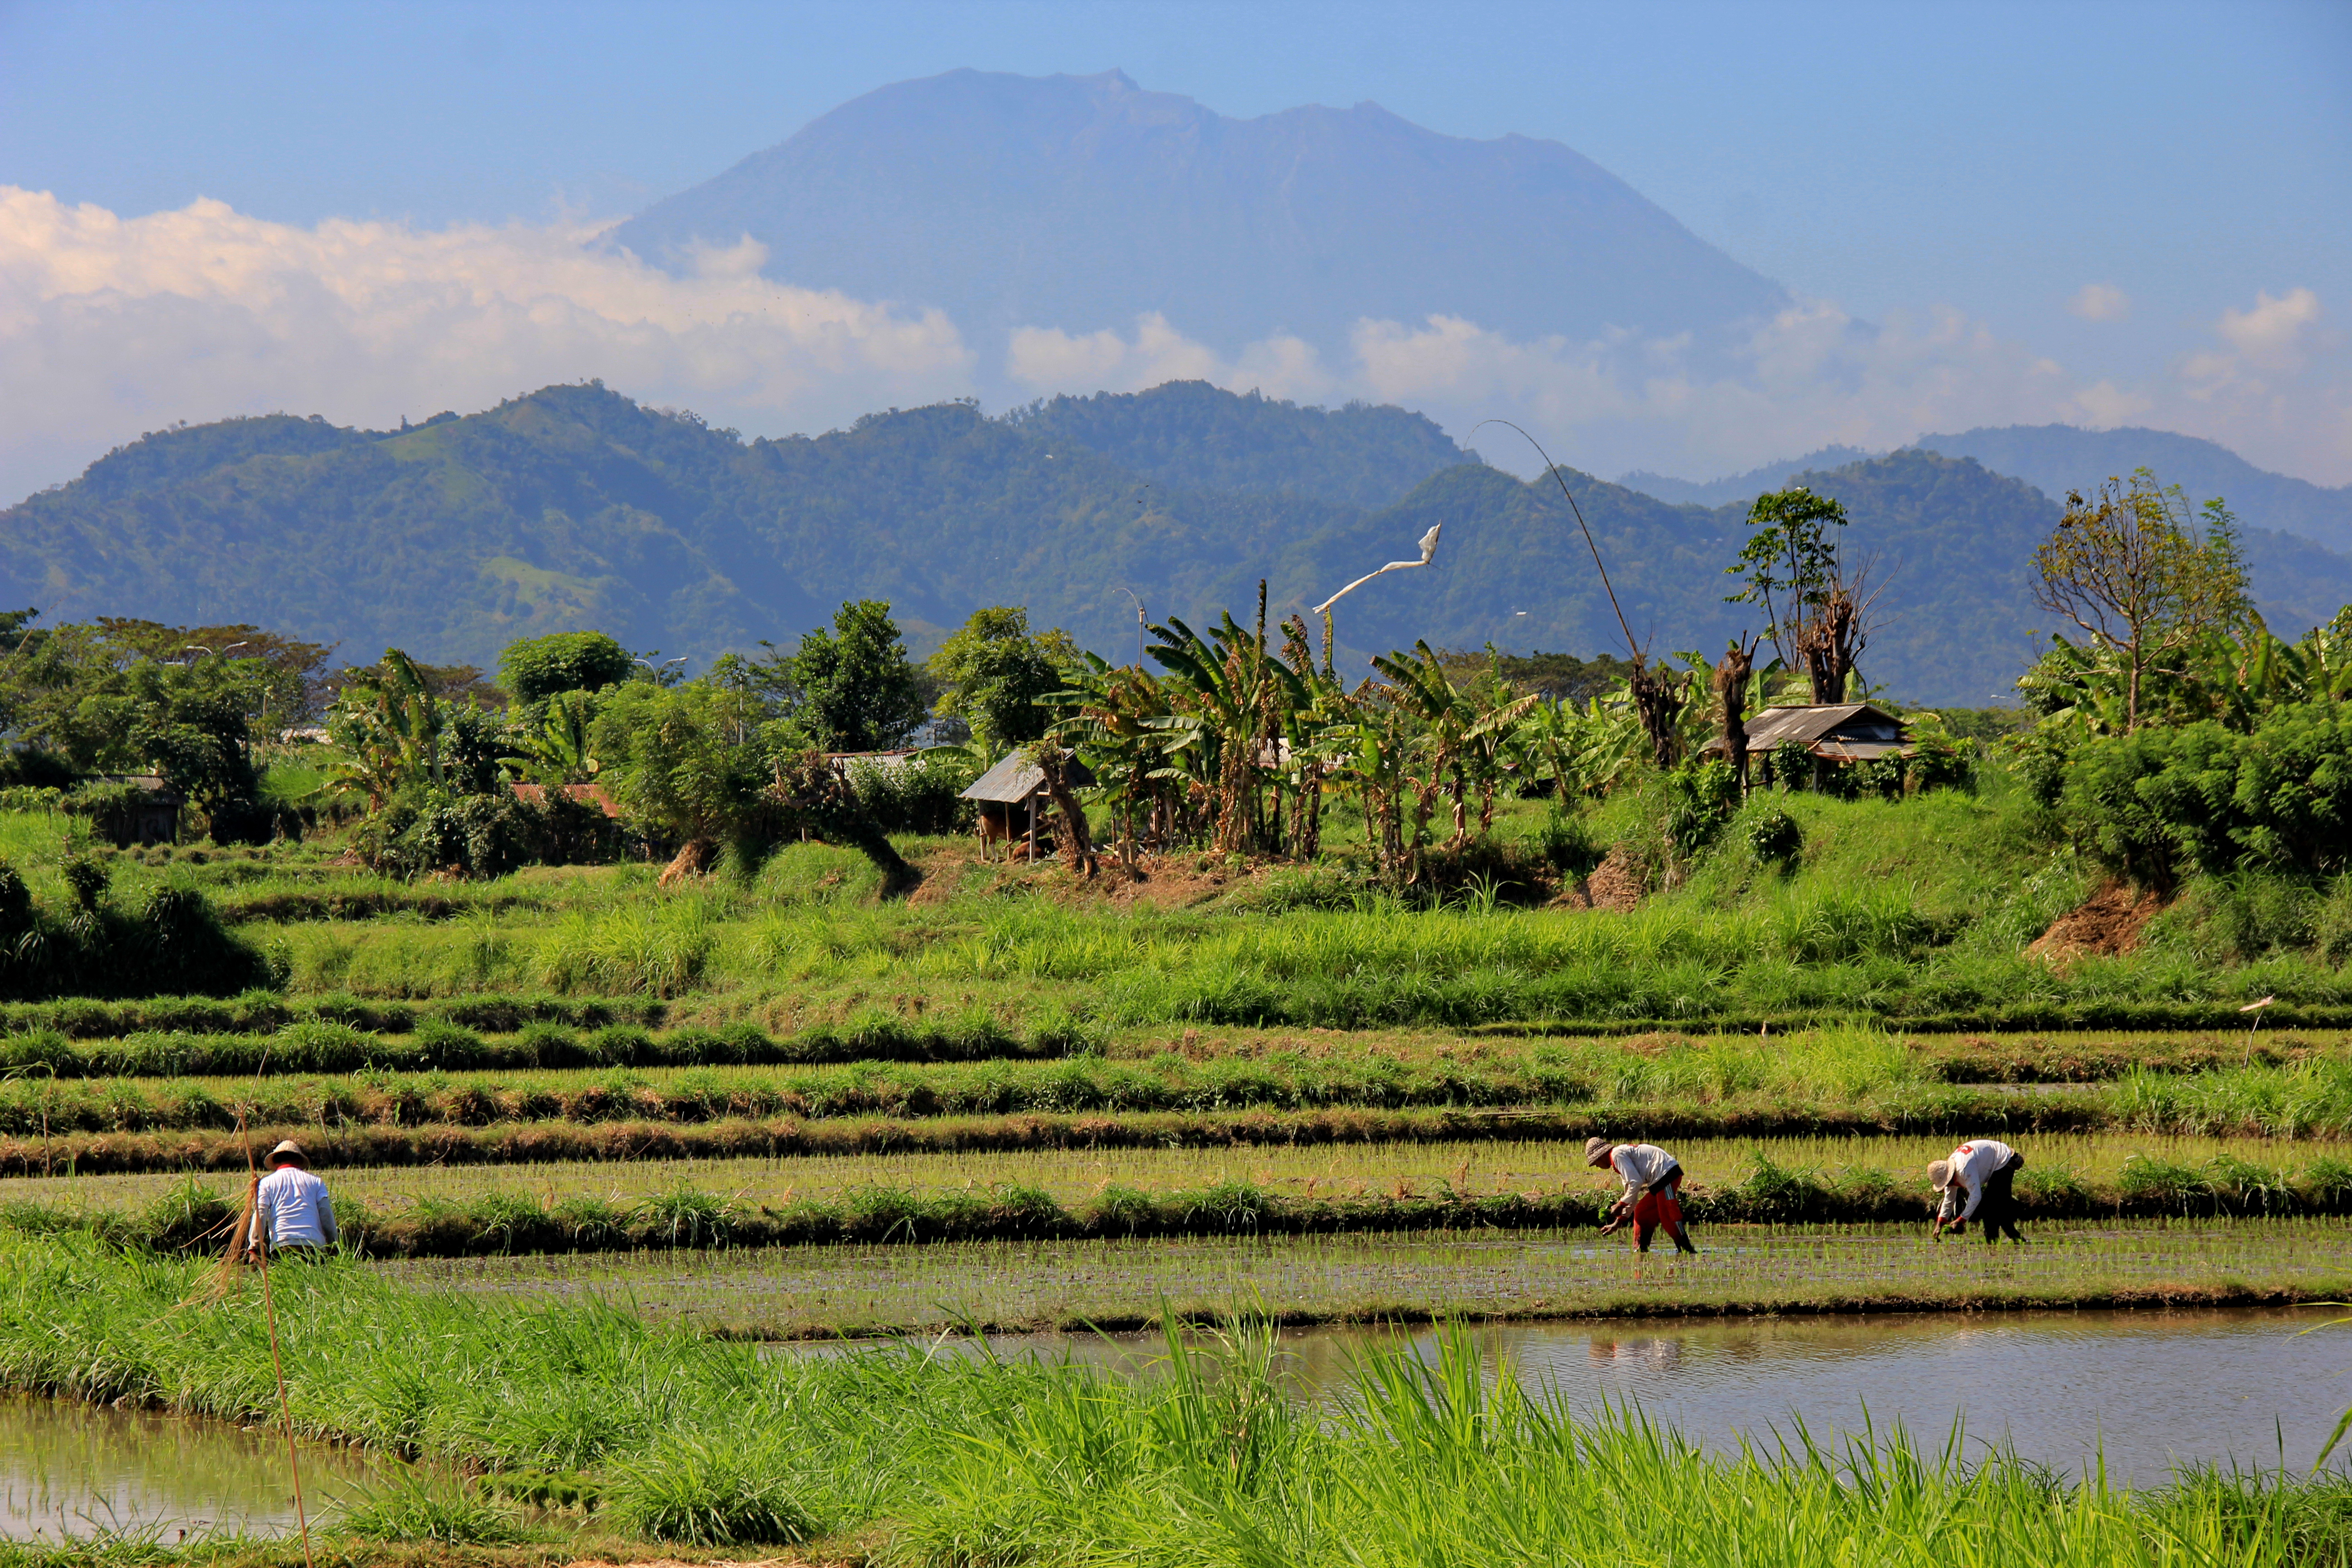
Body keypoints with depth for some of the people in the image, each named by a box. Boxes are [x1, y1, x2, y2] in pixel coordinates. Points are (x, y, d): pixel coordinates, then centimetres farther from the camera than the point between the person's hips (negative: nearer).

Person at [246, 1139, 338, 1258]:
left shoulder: (267, 1183, 16)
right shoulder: (316, 1181, 20)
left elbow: (260, 1217, 5)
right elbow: (327, 1217, 13)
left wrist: (253, 1249, 1)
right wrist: (333, 1248, 17)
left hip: (281, 1245, -1)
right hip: (314, 1246, 1)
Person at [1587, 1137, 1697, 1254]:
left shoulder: (1617, 1155, -7)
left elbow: (1636, 1183, -17)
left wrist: (1620, 1205, -6)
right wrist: (1618, 1222, 29)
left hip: (1666, 1173, -11)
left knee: (1668, 1216, -13)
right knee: (1641, 1213, 13)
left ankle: (1686, 1249, -14)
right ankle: (1641, 1250, 16)